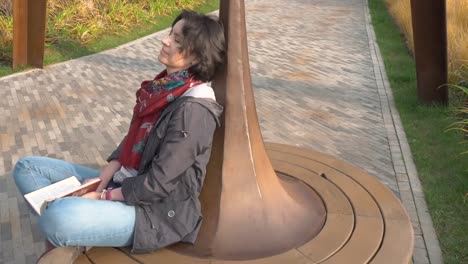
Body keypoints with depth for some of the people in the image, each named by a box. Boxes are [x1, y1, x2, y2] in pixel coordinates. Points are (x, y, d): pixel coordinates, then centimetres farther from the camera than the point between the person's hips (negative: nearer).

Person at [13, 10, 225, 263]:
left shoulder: (193, 110, -22)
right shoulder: (164, 86, 5)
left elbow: (158, 184, -22)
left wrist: (101, 197, -14)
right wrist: (104, 176, -2)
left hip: (159, 210, -9)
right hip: (125, 182, 9)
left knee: (59, 217, -36)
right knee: (27, 167, 8)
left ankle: (67, 239, -3)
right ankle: (66, 240, -5)